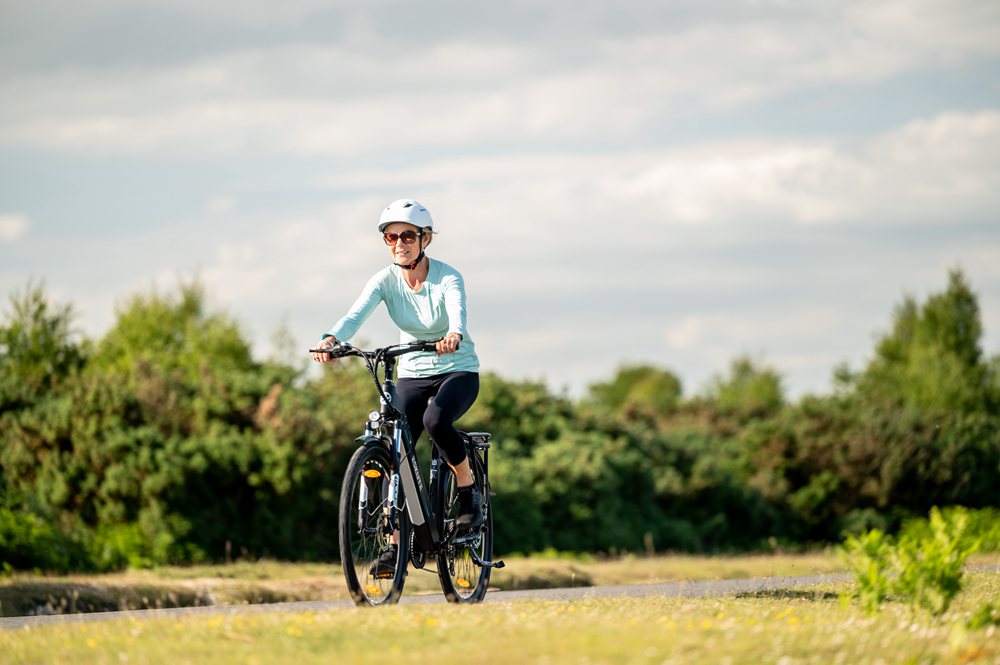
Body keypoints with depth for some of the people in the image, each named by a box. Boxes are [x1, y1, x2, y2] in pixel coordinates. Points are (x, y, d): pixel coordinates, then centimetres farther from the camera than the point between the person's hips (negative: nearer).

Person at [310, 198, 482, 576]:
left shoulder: (447, 279, -19)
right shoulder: (386, 280, -11)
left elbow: (458, 313, -39)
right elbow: (357, 313, -28)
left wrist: (453, 337, -63)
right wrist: (331, 339, -49)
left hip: (458, 371, -4)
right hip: (412, 374, 4)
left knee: (435, 420, -34)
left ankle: (469, 492, -10)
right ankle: (395, 544, -1)